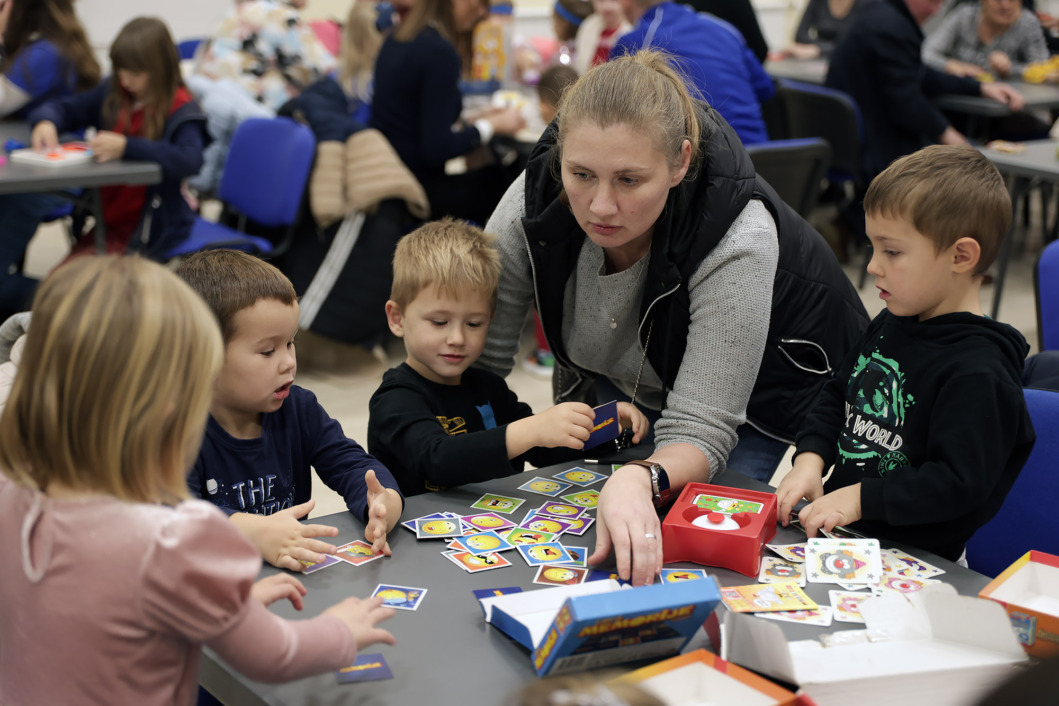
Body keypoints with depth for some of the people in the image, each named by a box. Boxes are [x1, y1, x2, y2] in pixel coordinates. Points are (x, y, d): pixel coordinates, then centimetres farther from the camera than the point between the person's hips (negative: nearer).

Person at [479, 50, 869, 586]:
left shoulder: (738, 241, -41)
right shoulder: (535, 199, -30)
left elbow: (698, 431, -40)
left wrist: (639, 481, -62)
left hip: (753, 396, -3)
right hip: (618, 377, 4)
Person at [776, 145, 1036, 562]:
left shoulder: (978, 374, -18)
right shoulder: (890, 325, 11)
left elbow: (959, 483, -21)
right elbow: (837, 394, 21)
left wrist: (860, 498, -21)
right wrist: (811, 458, 3)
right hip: (840, 526, 8)